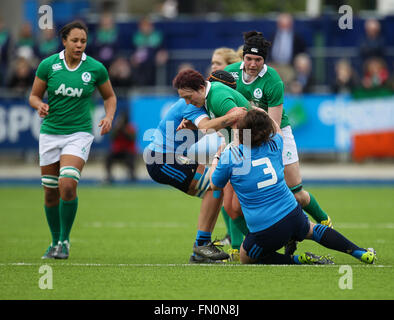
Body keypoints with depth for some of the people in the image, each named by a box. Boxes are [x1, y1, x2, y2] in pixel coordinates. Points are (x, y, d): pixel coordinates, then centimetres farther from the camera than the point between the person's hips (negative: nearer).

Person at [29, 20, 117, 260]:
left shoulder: (96, 68, -4)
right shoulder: (48, 65, -3)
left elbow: (110, 97, 12)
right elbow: (34, 96, 6)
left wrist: (109, 117, -6)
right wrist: (40, 105, -16)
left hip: (79, 134, -2)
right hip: (50, 132, 2)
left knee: (67, 185, -21)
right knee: (51, 192, 5)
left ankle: (64, 241, -6)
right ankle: (55, 241, 24)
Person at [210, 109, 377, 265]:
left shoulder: (229, 156, -10)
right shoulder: (273, 145, 1)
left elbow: (215, 186, 10)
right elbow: (277, 130, 29)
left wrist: (216, 159, 25)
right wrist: (263, 114, 41)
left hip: (264, 231, -5)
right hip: (293, 216, 5)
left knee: (245, 257, 21)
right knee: (311, 229, 36)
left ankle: (297, 260, 2)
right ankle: (360, 252, 26)